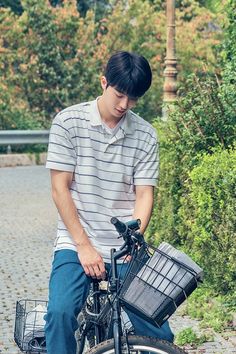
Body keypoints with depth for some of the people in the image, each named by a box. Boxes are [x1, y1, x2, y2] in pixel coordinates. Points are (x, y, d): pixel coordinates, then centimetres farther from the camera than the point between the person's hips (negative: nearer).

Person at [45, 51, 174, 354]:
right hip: (76, 243, -2)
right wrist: (84, 246, -10)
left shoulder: (145, 136, 3)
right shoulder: (68, 122, -3)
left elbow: (144, 195, 0)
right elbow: (60, 189, -5)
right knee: (60, 312, -26)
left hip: (125, 247, 2)